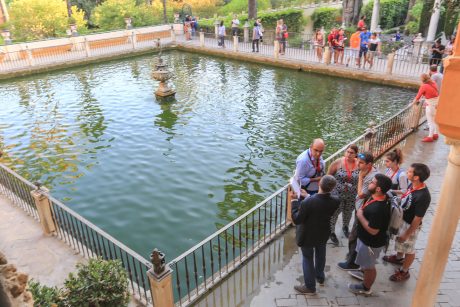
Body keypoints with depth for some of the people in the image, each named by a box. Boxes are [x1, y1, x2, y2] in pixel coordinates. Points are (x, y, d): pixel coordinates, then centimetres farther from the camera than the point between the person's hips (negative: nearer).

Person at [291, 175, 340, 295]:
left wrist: (294, 201, -17)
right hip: (323, 235, 5)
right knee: (320, 256, 30)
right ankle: (320, 277, 55)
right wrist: (308, 196, 2)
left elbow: (297, 220, -25)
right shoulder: (335, 202, -22)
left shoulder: (308, 202, -38)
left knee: (308, 259, 17)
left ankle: (310, 287, 35)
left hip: (308, 236, -5)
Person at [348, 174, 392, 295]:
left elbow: (373, 230, -32)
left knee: (369, 266, 17)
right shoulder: (380, 197, -11)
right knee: (365, 262, 33)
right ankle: (364, 272, 58)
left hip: (372, 242, -8)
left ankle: (365, 288, 40)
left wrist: (360, 216, -25)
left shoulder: (378, 209, -40)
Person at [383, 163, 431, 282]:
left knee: (409, 249, 15)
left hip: (410, 225, -8)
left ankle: (404, 272, 36)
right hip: (402, 219, 8)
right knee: (399, 242, 31)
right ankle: (399, 258, 57)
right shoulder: (413, 184, -13)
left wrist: (407, 234, -18)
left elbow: (418, 219, -27)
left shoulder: (423, 196, -37)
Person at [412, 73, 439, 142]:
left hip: (431, 105, -8)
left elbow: (418, 96, -10)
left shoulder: (424, 86, -15)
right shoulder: (433, 83, 5)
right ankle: (435, 134, 31)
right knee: (435, 120, 19)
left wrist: (413, 103, 6)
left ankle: (430, 137, 6)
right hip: (437, 103, 8)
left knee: (430, 121, 0)